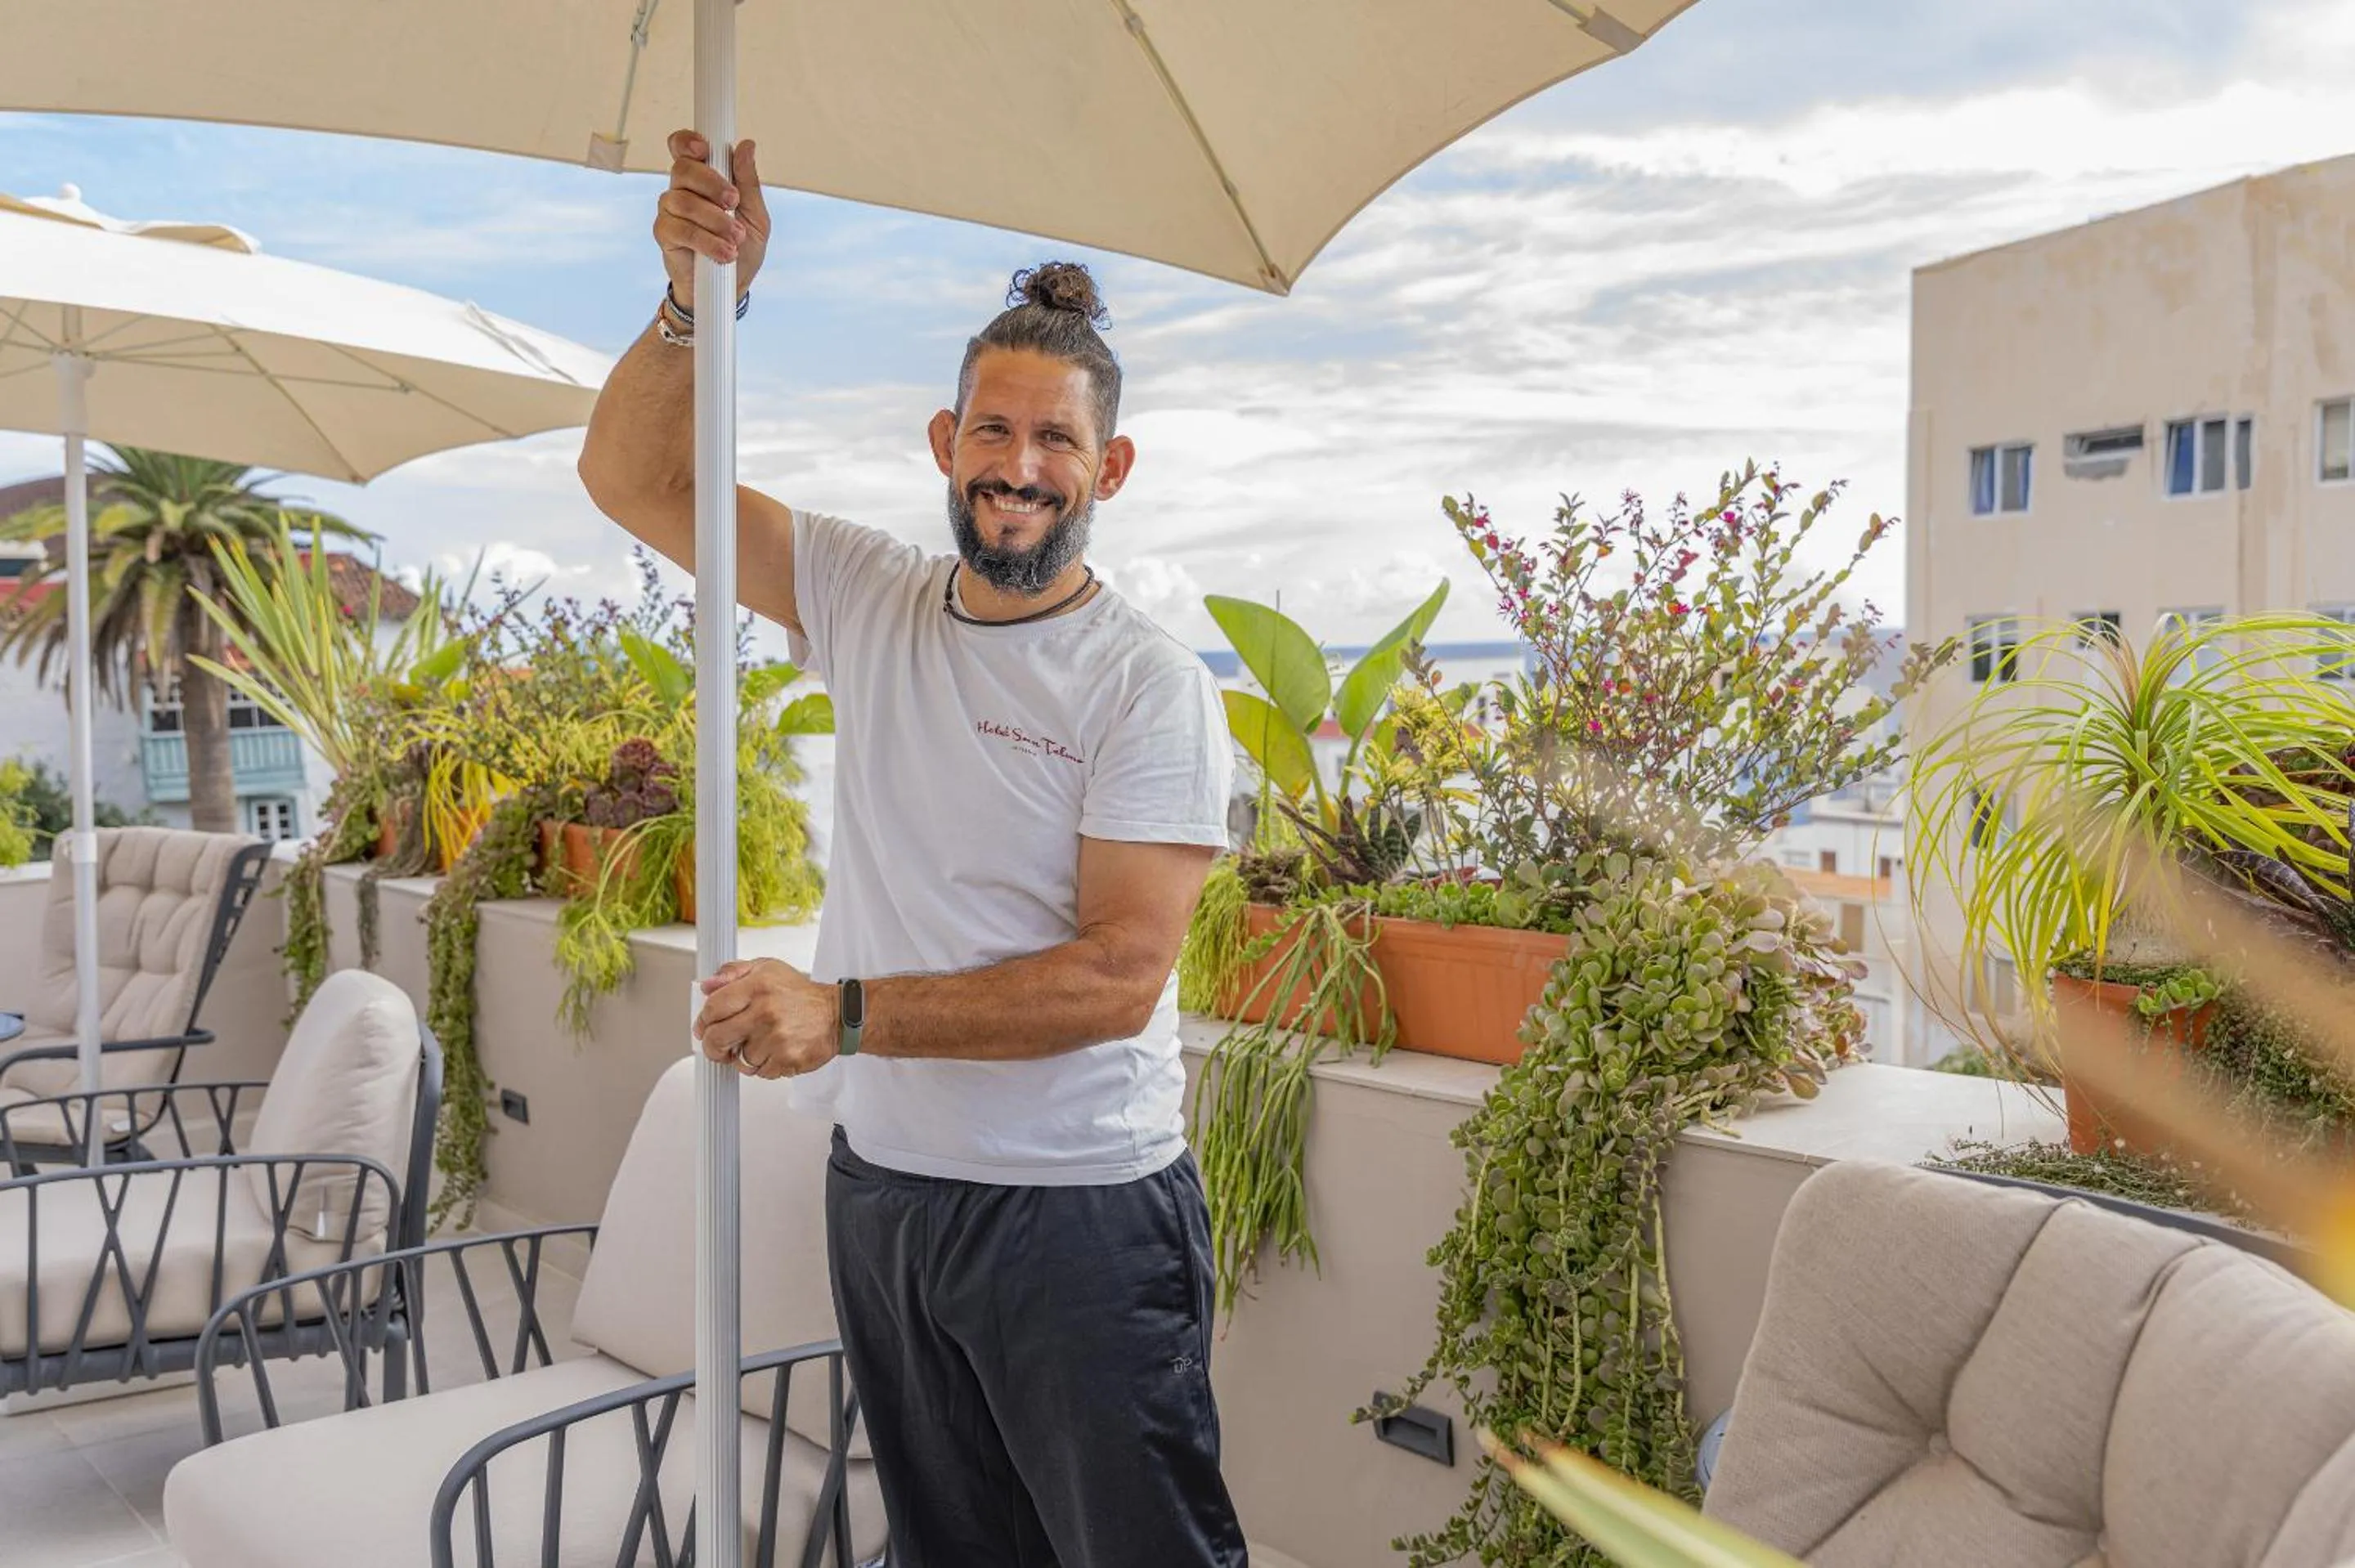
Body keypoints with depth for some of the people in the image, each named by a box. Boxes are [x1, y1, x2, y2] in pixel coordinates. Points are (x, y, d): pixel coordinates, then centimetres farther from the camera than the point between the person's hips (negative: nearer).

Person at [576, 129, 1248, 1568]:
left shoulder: (1151, 685, -13)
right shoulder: (868, 601, 3)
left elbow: (1119, 975, -20)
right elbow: (634, 479, 4)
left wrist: (846, 1013, -25)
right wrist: (701, 302, -13)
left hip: (1079, 1214, -5)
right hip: (881, 1186, 5)